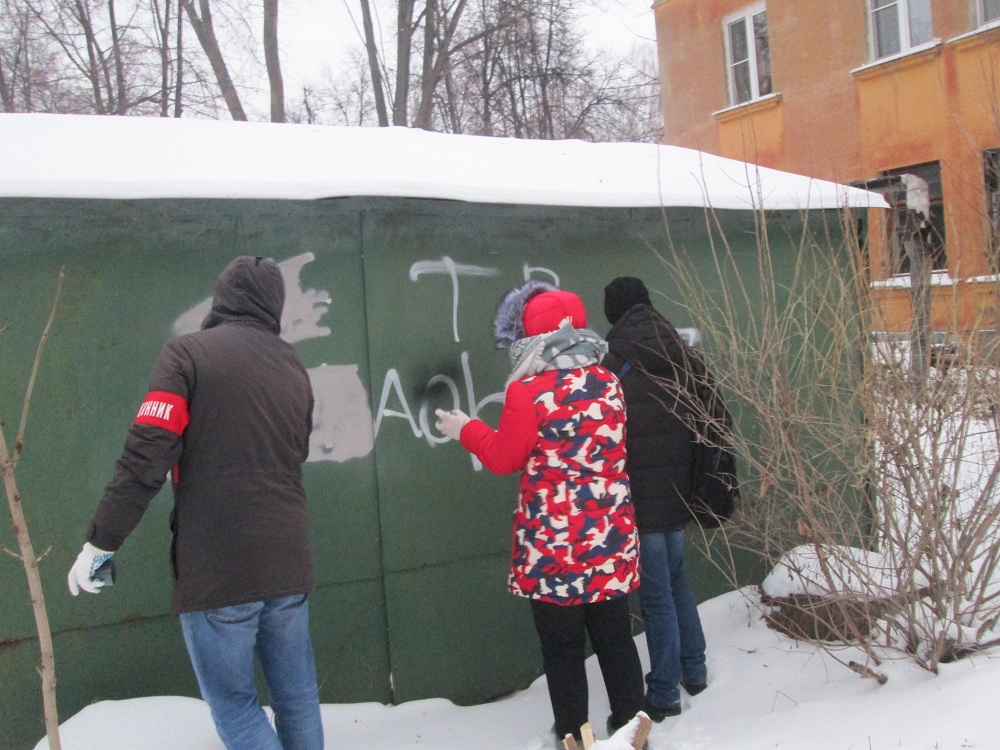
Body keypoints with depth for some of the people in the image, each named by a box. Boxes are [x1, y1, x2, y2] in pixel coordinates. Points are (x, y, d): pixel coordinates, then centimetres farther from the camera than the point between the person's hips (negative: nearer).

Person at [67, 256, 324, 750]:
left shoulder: (187, 353, -6)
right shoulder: (293, 367, 12)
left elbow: (145, 458, -13)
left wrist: (99, 543, -7)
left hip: (215, 568, -5)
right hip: (287, 562, 5)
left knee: (234, 703, 6)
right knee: (296, 696, 15)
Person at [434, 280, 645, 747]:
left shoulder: (528, 392, -14)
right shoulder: (607, 382, 2)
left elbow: (503, 459, -5)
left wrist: (467, 430, 13)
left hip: (552, 544, -5)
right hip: (611, 540, 5)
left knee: (562, 647, 8)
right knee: (615, 638, 16)